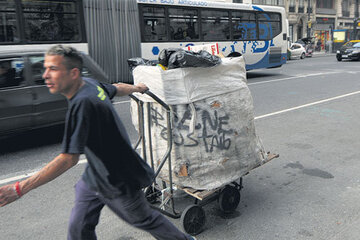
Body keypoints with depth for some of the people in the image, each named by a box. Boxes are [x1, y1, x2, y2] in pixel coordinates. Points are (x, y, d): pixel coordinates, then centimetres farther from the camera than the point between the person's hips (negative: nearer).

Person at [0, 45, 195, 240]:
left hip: (120, 182, -8)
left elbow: (69, 159, -32)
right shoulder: (91, 84, -6)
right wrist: (137, 88, 39)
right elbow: (118, 88, 15)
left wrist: (20, 189, -29)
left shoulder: (82, 103, -33)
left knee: (144, 220, 16)